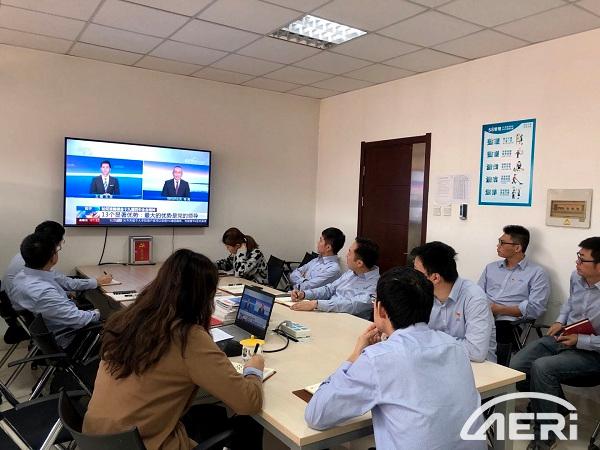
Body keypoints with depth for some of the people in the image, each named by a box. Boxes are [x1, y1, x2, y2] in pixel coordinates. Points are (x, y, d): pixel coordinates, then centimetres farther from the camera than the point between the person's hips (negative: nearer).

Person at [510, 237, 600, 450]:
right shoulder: (576, 276, -1)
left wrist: (580, 340, -21)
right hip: (561, 338, 7)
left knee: (541, 368, -30)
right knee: (516, 367, -9)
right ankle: (554, 405, 19)